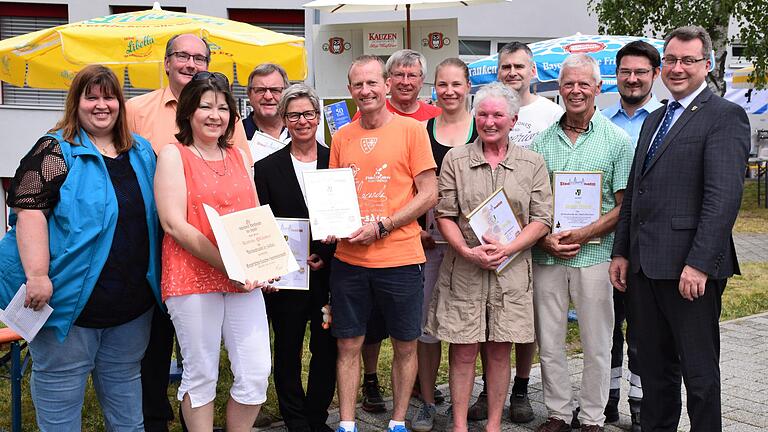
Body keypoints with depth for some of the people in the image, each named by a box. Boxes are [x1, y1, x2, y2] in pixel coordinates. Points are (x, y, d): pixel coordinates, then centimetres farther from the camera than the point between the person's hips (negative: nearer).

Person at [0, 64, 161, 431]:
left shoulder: (141, 152, 11)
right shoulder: (55, 150, -7)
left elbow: (152, 215, 19)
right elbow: (29, 211, -15)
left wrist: (151, 282, 14)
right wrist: (37, 275, -25)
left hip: (132, 303, 6)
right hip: (70, 301, -5)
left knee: (124, 387, 19)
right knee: (61, 389, 5)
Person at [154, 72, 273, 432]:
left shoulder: (238, 156, 15)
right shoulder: (173, 155, -1)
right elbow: (173, 223, -10)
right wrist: (226, 265, -16)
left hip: (245, 280, 5)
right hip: (193, 278, -5)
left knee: (256, 373, 3)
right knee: (201, 375, 3)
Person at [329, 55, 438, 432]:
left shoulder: (411, 129, -3)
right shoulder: (341, 137, 9)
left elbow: (428, 194, -6)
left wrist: (381, 226, -14)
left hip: (400, 257, -2)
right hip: (348, 258, 3)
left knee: (405, 346, 9)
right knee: (348, 345, 8)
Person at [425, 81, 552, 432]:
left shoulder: (532, 164, 5)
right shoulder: (455, 160, 4)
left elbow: (542, 219, 1)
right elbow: (444, 214, 1)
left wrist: (507, 249, -13)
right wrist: (468, 251, -13)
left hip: (512, 269, 1)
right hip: (463, 269, -1)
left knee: (499, 351, 8)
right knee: (463, 351, 2)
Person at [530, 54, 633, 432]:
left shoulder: (617, 140, 0)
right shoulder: (542, 141, 8)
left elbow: (625, 205, -3)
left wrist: (582, 234, -13)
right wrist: (544, 238, -7)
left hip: (594, 254, -2)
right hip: (546, 255, 3)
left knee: (596, 344, 6)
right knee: (548, 343, 8)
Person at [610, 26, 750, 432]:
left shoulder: (725, 116, -7)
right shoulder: (654, 119, 18)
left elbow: (724, 197, -17)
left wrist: (699, 264, -22)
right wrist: (622, 252, 15)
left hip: (689, 267, -7)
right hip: (645, 266, 8)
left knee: (699, 371, 5)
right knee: (654, 366, 16)